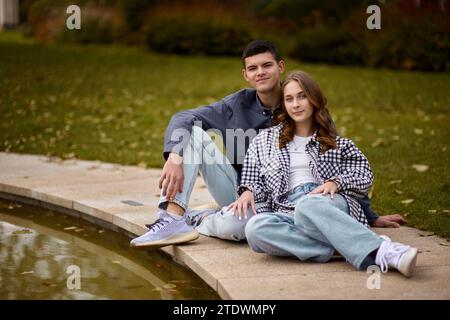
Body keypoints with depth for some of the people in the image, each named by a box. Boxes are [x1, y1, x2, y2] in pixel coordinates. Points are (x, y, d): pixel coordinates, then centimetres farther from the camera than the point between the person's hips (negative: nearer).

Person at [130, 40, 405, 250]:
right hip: (237, 189, 4)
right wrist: (175, 157, -28)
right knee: (193, 132, -15)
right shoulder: (238, 105, -3)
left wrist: (370, 216, -3)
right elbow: (183, 118, -7)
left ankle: (197, 221, -2)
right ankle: (173, 218, -26)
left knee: (232, 226, -39)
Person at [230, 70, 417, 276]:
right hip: (288, 211, 1)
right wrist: (248, 192, -1)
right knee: (255, 227, -37)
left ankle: (378, 252, -55)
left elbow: (365, 176, 12)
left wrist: (335, 182, -8)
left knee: (308, 205, -40)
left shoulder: (336, 143, 23)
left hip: (332, 205, -1)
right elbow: (253, 180, 22)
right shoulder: (265, 140, 26)